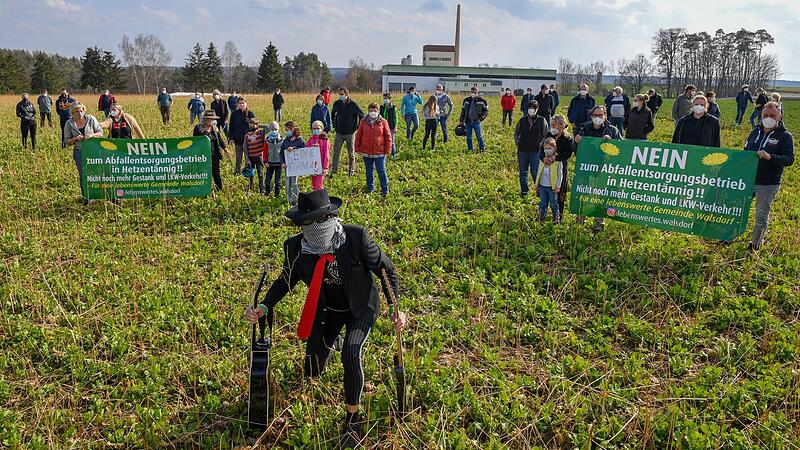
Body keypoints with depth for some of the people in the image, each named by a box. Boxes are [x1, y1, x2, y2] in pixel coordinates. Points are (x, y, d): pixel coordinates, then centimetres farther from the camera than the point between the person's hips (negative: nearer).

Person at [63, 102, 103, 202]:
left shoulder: (91, 119, 0)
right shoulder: (69, 124, 0)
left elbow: (100, 133, 2)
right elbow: (67, 141, 5)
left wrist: (92, 135, -18)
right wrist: (75, 139, -16)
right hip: (79, 152, 1)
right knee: (83, 175, 4)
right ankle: (86, 198, 16)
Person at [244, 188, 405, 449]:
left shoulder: (357, 237, -29)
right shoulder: (295, 247, -21)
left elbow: (386, 270, -15)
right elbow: (287, 279, 0)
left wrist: (394, 307, -25)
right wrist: (264, 307, -12)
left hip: (360, 309, -3)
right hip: (326, 310, 3)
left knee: (350, 355, -29)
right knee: (311, 373, 10)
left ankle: (352, 418, -3)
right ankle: (328, 342, 50)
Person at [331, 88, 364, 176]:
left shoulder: (353, 104, -10)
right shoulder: (336, 104, 1)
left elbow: (362, 116, -2)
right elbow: (333, 114, 22)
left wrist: (357, 127, -4)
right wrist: (334, 125, 15)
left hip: (350, 133, -3)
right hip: (339, 133, 3)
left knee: (351, 154, 8)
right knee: (336, 153, 1)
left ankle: (351, 171, 19)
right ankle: (333, 171, 7)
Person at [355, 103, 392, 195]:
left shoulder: (383, 122, -2)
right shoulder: (363, 122, 3)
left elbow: (388, 136, 1)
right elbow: (358, 136, 8)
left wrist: (388, 150, -2)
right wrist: (358, 149, 6)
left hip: (379, 152, -3)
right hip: (366, 152, 3)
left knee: (381, 171, -1)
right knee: (369, 171, 14)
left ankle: (385, 190, 9)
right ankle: (370, 188, 26)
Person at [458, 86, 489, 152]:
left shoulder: (481, 100, 0)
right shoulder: (466, 100, 10)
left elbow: (486, 110, 6)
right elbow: (463, 111, 17)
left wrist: (481, 117, -10)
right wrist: (461, 120, 13)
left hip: (476, 122, -3)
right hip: (468, 121, 3)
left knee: (479, 136, -2)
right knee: (468, 137, 7)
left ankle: (482, 148, 9)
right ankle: (470, 149, 17)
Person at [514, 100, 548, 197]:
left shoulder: (542, 121, -2)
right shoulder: (522, 120, 6)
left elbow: (546, 135, 2)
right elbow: (516, 133, 18)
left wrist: (540, 144, -6)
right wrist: (517, 142, 8)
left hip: (535, 151, -3)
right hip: (522, 150, 3)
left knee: (535, 172, -2)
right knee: (523, 172, 12)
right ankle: (524, 191, 24)